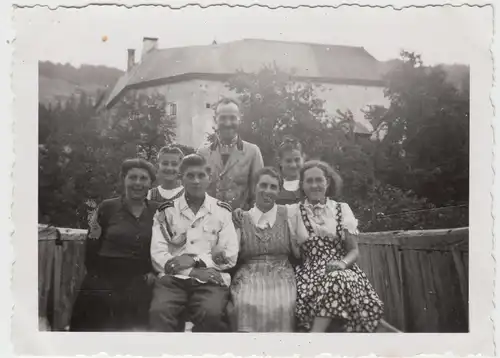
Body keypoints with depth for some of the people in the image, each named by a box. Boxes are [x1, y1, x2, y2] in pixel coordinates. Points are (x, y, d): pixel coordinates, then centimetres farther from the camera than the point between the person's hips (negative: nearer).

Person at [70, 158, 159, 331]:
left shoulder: (157, 211, 6)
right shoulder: (107, 208, 1)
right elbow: (91, 252, 5)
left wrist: (154, 272, -2)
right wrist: (93, 234, -13)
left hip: (138, 285, 1)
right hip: (102, 283, -1)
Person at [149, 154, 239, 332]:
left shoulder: (221, 211, 13)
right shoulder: (166, 211, 13)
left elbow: (230, 256, 6)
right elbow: (157, 255, 3)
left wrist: (194, 260, -7)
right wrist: (191, 272, -11)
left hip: (210, 279, 0)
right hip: (173, 278, 0)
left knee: (211, 314, -33)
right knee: (159, 312, -33)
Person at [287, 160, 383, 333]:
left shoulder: (342, 209, 12)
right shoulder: (293, 211, 10)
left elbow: (354, 250, 8)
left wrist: (343, 263, -12)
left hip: (341, 272, 1)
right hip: (309, 272, -1)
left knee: (337, 280, -36)